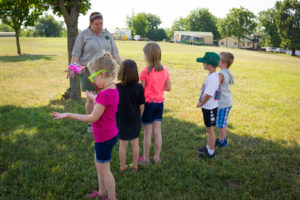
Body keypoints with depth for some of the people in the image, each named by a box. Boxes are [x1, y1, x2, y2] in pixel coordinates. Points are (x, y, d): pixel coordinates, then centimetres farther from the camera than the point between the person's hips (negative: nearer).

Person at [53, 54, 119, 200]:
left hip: (105, 137, -10)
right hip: (109, 134, 10)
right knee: (98, 163, 25)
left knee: (104, 169, 8)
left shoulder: (105, 94, -29)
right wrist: (92, 97, 30)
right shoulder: (113, 89, 0)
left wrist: (69, 115, -16)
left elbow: (93, 118, -24)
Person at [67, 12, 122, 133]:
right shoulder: (83, 35, -1)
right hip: (89, 71, -3)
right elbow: (76, 54, -5)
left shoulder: (107, 35, 10)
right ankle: (90, 124, 17)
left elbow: (115, 52, 11)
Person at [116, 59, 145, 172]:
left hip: (121, 120, 0)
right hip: (135, 120, 0)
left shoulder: (117, 87, -14)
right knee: (135, 143, 15)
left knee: (123, 144, 13)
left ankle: (122, 166, 25)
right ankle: (134, 165, 26)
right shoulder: (138, 87, -13)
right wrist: (139, 117, 10)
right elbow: (141, 105, -7)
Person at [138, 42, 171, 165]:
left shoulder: (145, 72, -18)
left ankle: (145, 158, 20)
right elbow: (168, 88, 6)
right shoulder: (164, 70, -2)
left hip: (148, 103, -5)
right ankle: (157, 157, 24)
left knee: (147, 133, 7)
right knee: (157, 131, 13)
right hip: (159, 102, 5)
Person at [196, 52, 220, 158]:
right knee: (209, 129, 21)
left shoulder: (213, 78, -25)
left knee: (210, 129, 3)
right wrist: (201, 102, 11)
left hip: (210, 108, -9)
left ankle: (210, 152, 16)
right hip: (207, 107, 9)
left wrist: (201, 104, -12)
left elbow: (208, 94, -26)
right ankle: (209, 147, 37)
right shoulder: (212, 75, 6)